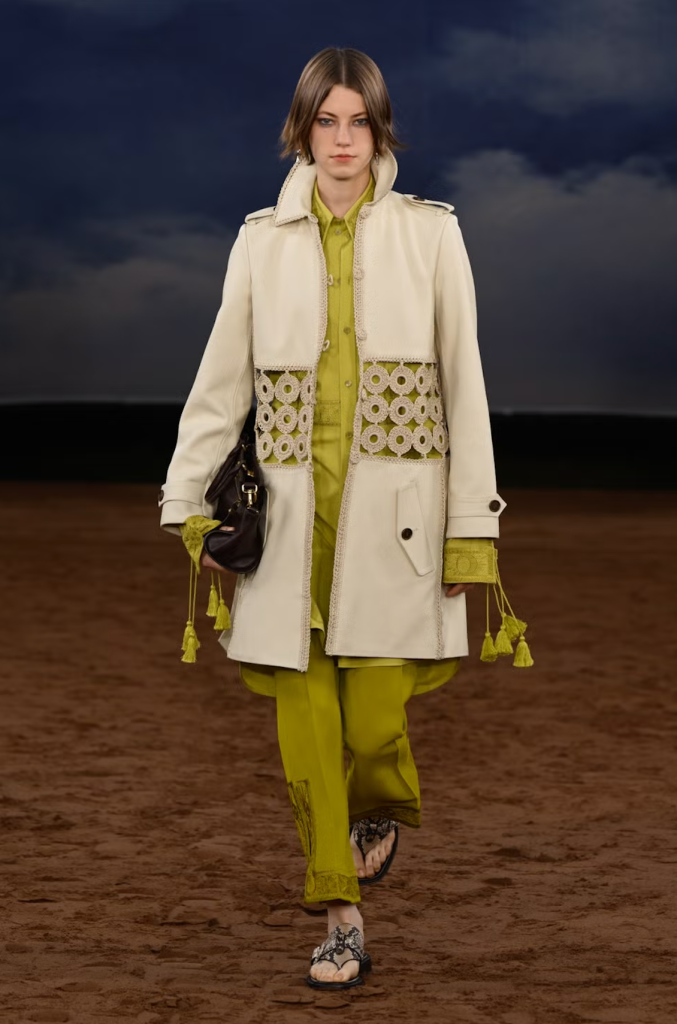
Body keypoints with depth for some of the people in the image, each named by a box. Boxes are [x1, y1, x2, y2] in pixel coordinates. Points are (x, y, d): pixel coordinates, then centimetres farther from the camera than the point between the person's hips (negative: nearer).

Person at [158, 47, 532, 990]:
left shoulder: (430, 234, 4)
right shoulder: (262, 241, 8)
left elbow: (463, 383, 2)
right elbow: (221, 381, 10)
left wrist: (474, 529, -2)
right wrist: (189, 506, 5)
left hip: (394, 509, -2)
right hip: (294, 512, 2)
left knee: (374, 724, -7)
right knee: (306, 730, -1)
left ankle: (385, 810, 29)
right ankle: (342, 924, 11)